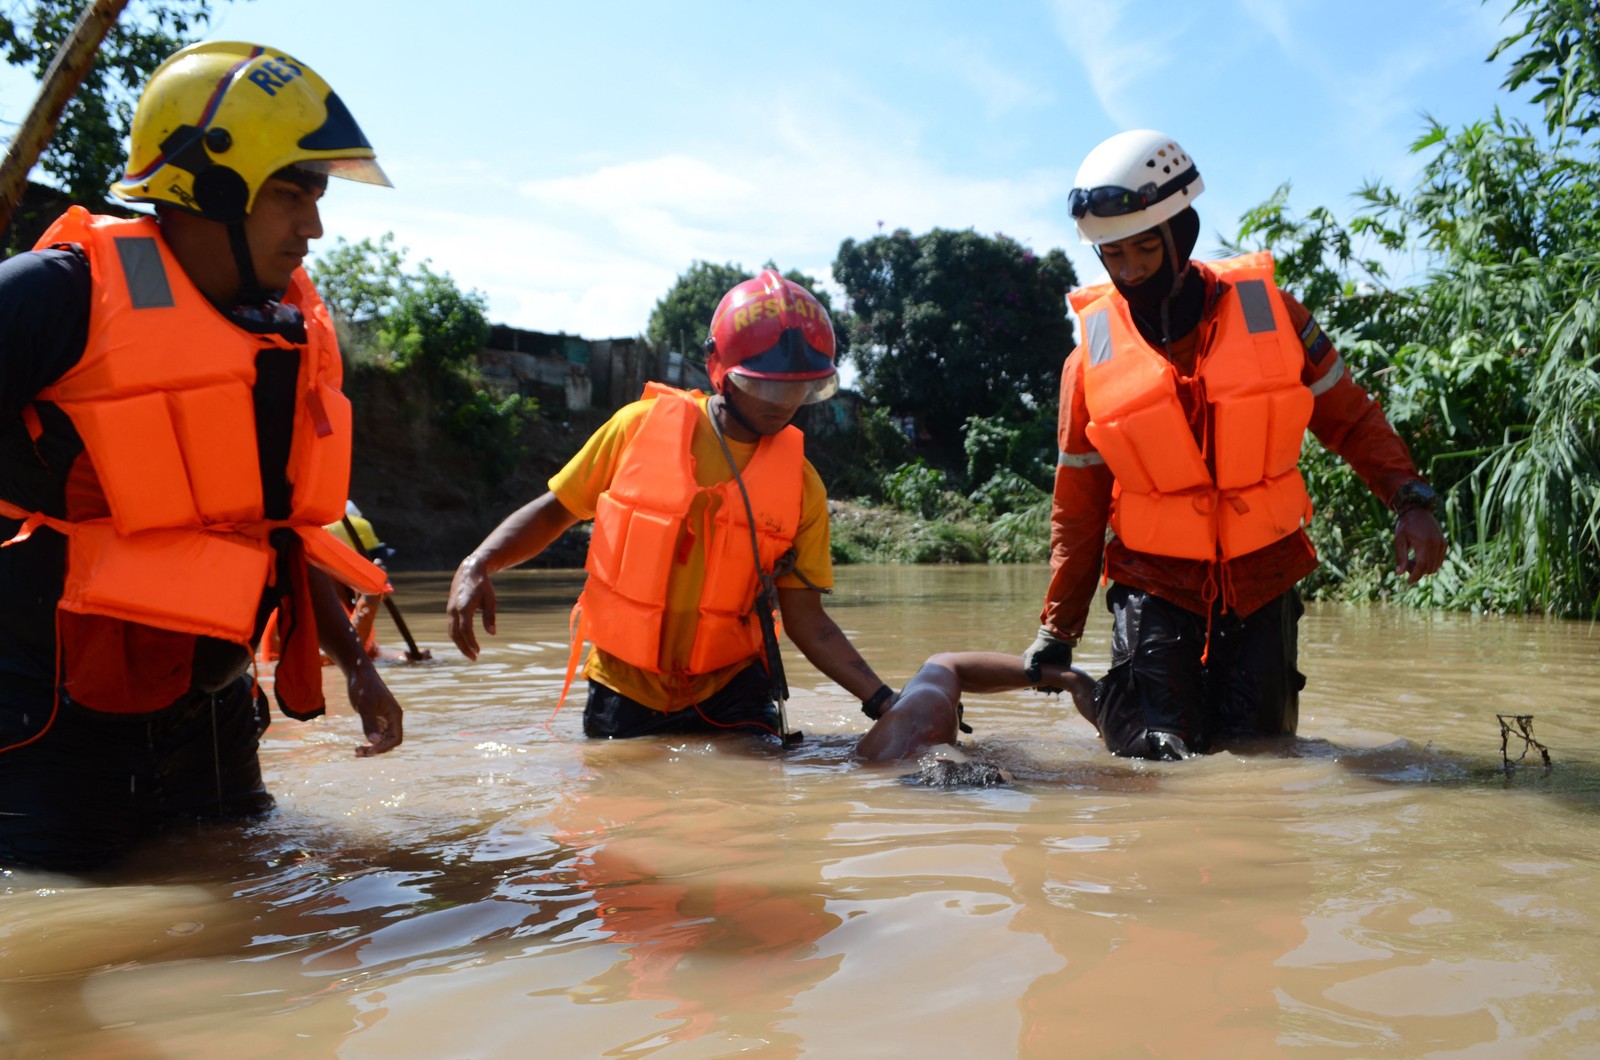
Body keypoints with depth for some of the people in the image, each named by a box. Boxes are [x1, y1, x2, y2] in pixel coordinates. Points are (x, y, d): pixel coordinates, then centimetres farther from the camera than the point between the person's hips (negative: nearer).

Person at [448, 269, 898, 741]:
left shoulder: (800, 484, -5)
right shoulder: (641, 427, -8)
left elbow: (807, 622, -4)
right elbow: (556, 508, 1)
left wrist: (883, 701, -12)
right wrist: (477, 566, -14)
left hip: (730, 694, 1)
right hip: (625, 693, 0)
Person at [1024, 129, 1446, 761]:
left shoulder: (1269, 312, -4)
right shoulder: (1092, 355, -4)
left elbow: (1348, 418, 7)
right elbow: (1078, 505, 2)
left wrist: (1410, 500, -10)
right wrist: (1059, 627, 2)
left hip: (1262, 579, 1)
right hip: (1155, 584, -1)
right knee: (1159, 757, -8)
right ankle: (1116, 697, 23)